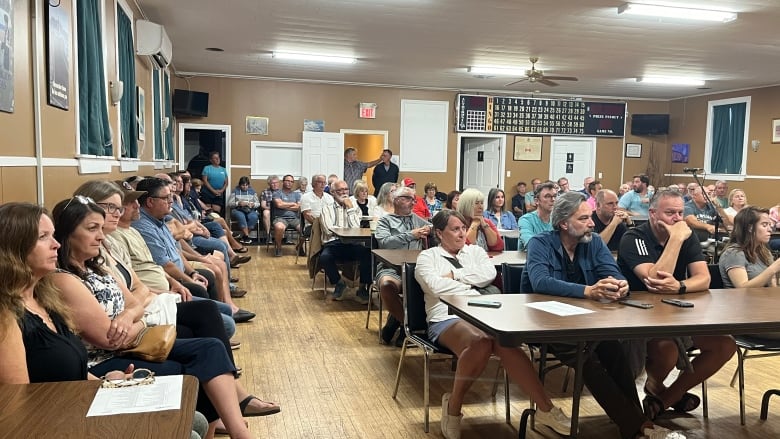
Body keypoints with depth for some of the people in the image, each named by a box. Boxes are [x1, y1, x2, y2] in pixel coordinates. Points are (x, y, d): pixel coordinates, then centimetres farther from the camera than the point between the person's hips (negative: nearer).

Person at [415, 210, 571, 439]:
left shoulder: (475, 251, 24)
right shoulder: (427, 256, 13)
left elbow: (489, 274, 3)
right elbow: (437, 286, -7)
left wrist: (454, 275, 0)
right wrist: (472, 291, -3)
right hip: (447, 318, -3)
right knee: (479, 342, -39)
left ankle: (545, 409, -27)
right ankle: (453, 406, -18)